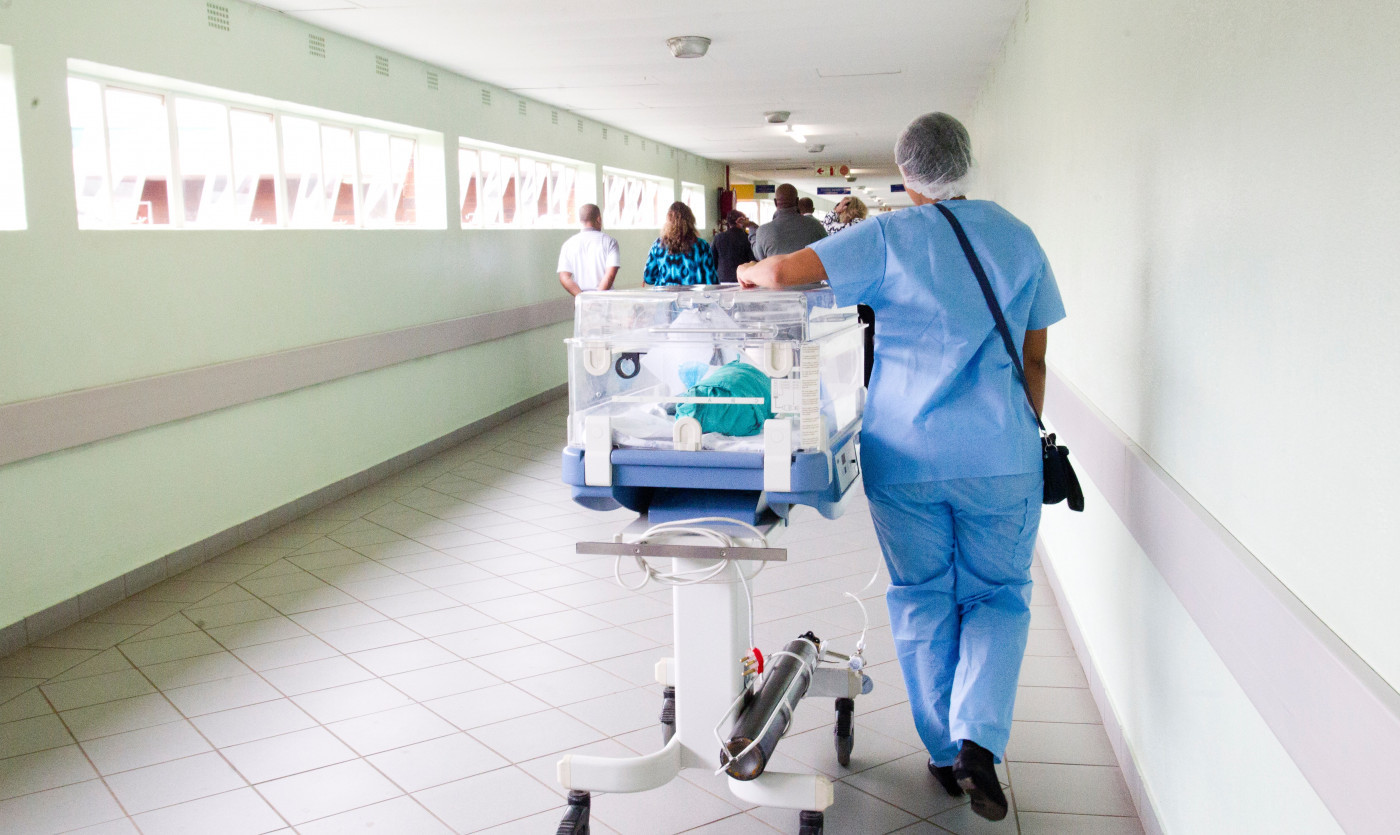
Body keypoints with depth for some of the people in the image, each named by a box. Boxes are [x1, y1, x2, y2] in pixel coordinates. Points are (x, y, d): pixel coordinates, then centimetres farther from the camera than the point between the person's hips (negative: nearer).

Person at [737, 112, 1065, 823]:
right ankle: (980, 738, -4)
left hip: (905, 452, -1)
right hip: (1000, 455, 2)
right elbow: (1034, 360, 9)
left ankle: (946, 753, 22)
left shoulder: (888, 238, -5)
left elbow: (783, 272, -16)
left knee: (921, 601, 13)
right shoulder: (1017, 237, 6)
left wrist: (749, 271, 7)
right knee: (998, 597, 15)